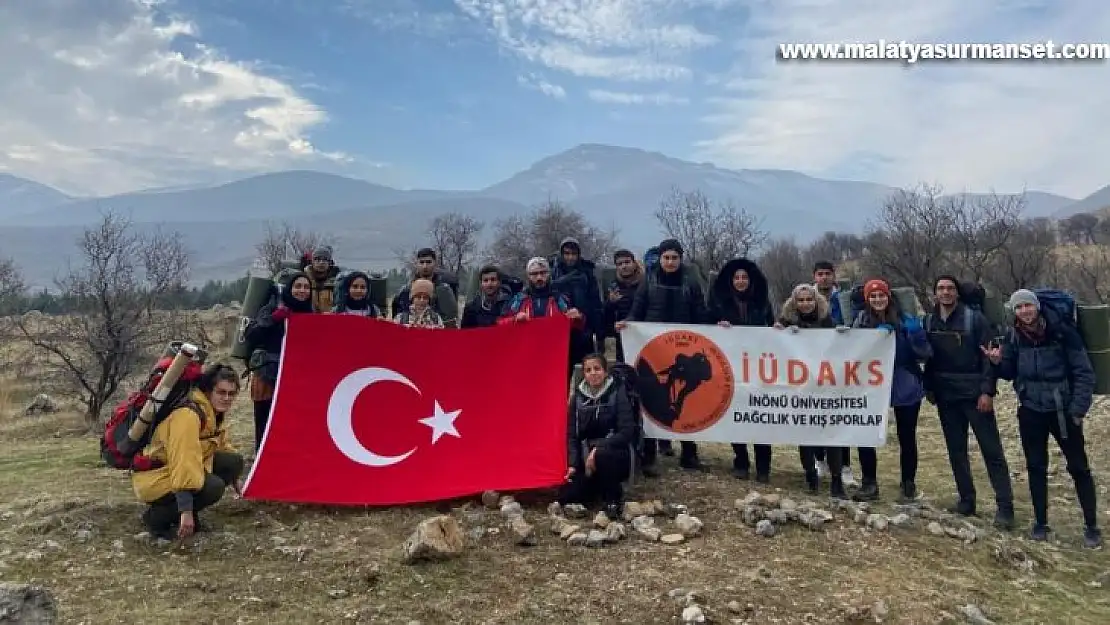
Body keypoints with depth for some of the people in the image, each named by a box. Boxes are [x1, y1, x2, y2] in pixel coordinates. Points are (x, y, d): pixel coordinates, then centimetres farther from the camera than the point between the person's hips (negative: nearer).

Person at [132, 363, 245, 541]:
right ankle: (157, 516, -6)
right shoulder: (188, 415, -29)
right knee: (214, 486, -29)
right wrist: (186, 510, -36)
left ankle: (190, 516, 5)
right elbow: (184, 463, -34)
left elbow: (222, 445, 20)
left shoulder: (216, 412, 2)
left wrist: (234, 478, 20)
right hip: (154, 478, -9)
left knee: (234, 462, -5)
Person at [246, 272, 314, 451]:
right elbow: (250, 337, -8)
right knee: (265, 427, -2)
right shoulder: (271, 309, 1)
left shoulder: (311, 313, 12)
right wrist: (273, 319, -17)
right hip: (268, 376, -3)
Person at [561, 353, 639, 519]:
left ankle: (614, 497, -11)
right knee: (566, 498, -12)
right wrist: (573, 464, -10)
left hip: (615, 457, -4)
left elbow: (627, 431, -19)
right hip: (587, 458, 4)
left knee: (602, 455, -39)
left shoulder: (618, 393, -11)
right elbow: (572, 434, 2)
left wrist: (598, 448, -27)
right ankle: (601, 487, 19)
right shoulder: (577, 397, 1)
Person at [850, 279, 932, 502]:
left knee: (907, 437, 9)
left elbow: (925, 353, -4)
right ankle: (869, 483, 12)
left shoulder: (905, 320, -5)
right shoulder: (862, 320, -1)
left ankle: (908, 484, 25)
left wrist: (916, 335, -23)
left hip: (905, 387, -1)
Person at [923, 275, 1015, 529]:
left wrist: (987, 391, -15)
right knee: (956, 450, 10)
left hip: (974, 394, -4)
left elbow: (988, 356, -9)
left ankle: (1004, 507, 1)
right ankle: (966, 500, 20)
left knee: (992, 450, -3)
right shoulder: (928, 322, 6)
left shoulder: (974, 318, -6)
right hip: (946, 397, 4)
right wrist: (929, 388, 8)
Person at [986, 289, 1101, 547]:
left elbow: (1084, 373, -9)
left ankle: (1092, 526, 18)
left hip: (1063, 410, -3)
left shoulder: (1062, 332, -12)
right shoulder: (1013, 337, -2)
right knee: (1036, 467, 10)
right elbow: (1010, 373, 8)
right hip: (1030, 411, 3)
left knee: (1078, 467, 6)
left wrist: (1079, 409, -12)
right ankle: (1040, 522, 21)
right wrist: (997, 362, -14)